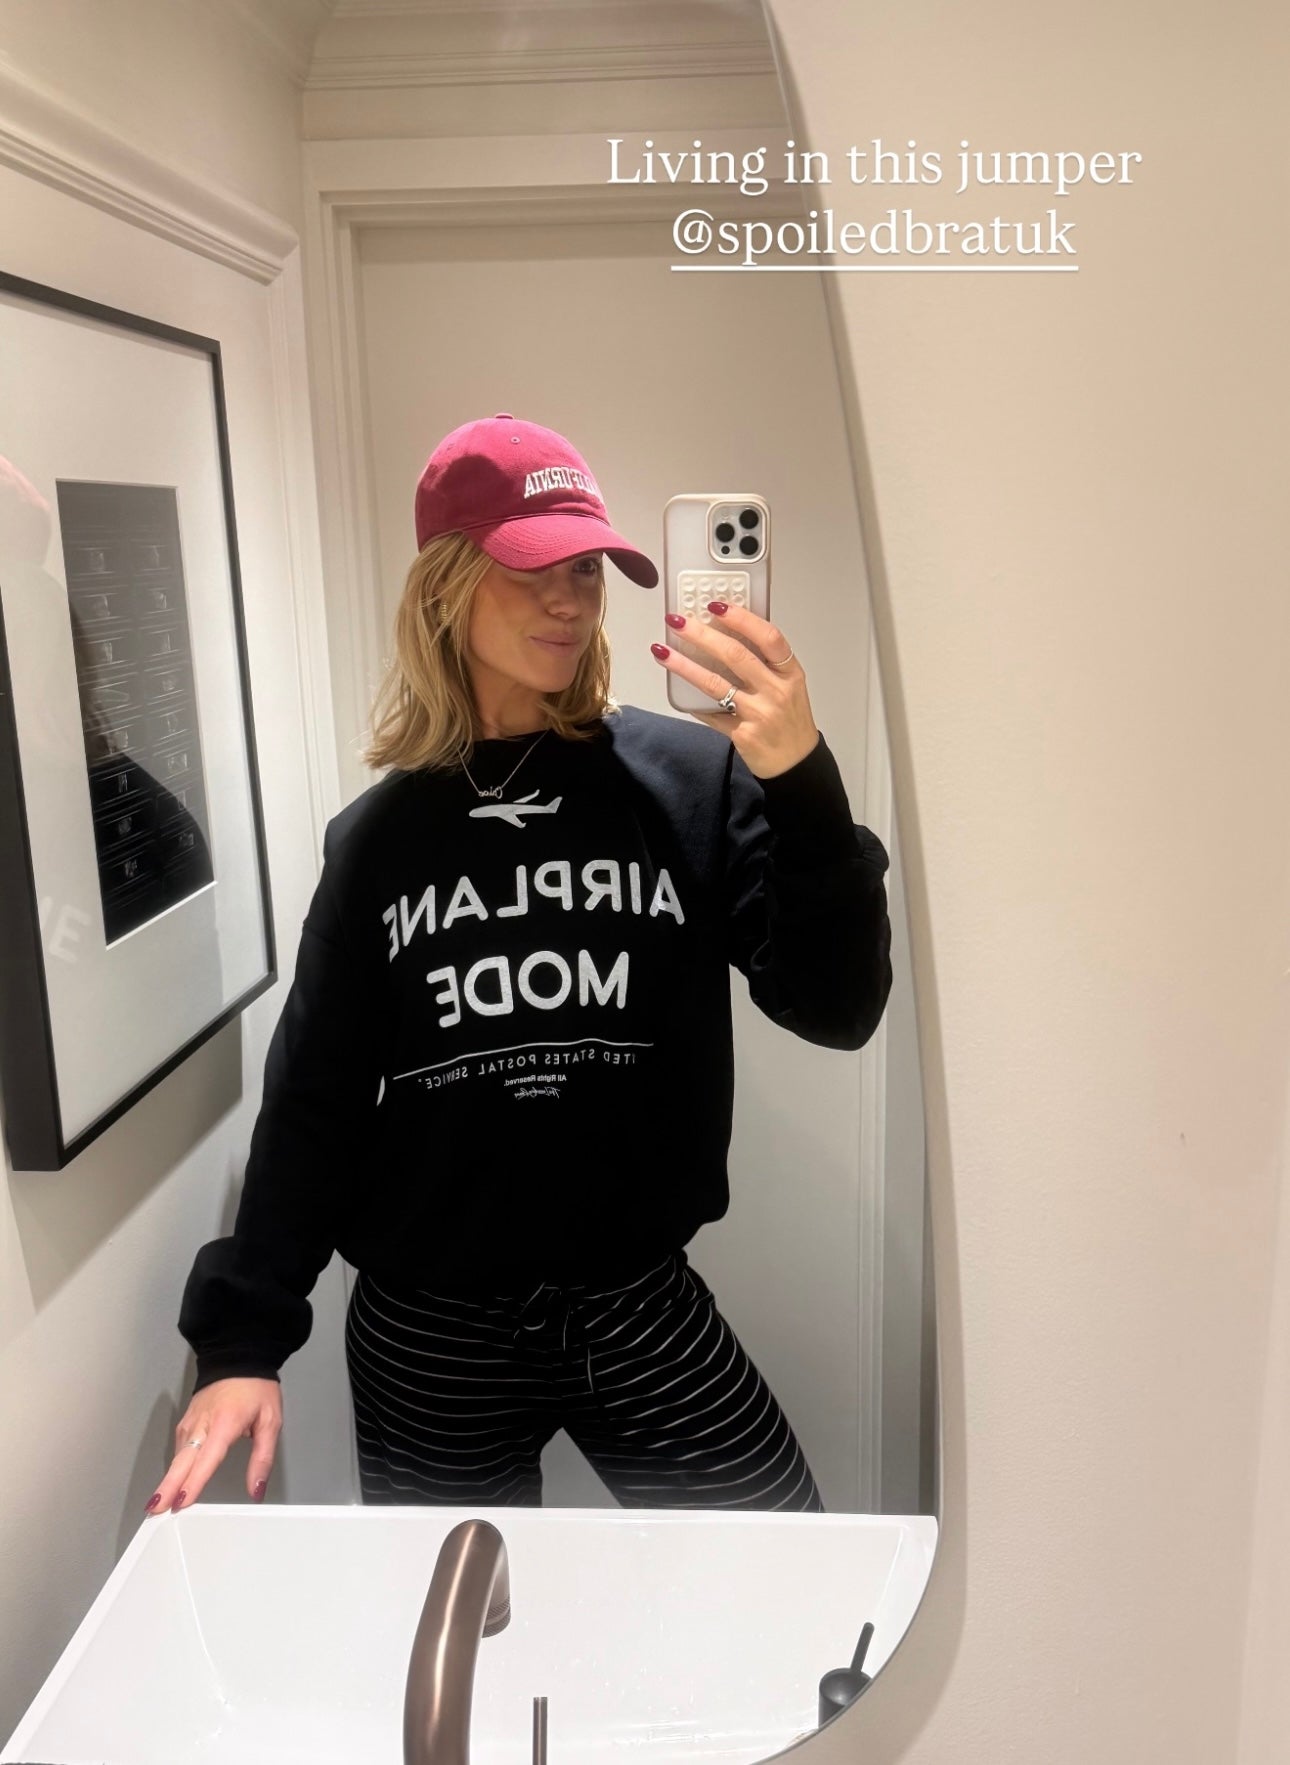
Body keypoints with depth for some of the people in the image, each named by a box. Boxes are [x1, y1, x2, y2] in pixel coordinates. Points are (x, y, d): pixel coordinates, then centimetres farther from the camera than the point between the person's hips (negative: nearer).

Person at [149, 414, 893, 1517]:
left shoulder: (691, 778, -7)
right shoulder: (380, 835, 0)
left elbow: (837, 1010, -14)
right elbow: (317, 1094, 4)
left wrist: (804, 785, -29)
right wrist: (244, 1340, -2)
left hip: (642, 1308, -1)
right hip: (426, 1342, 2)